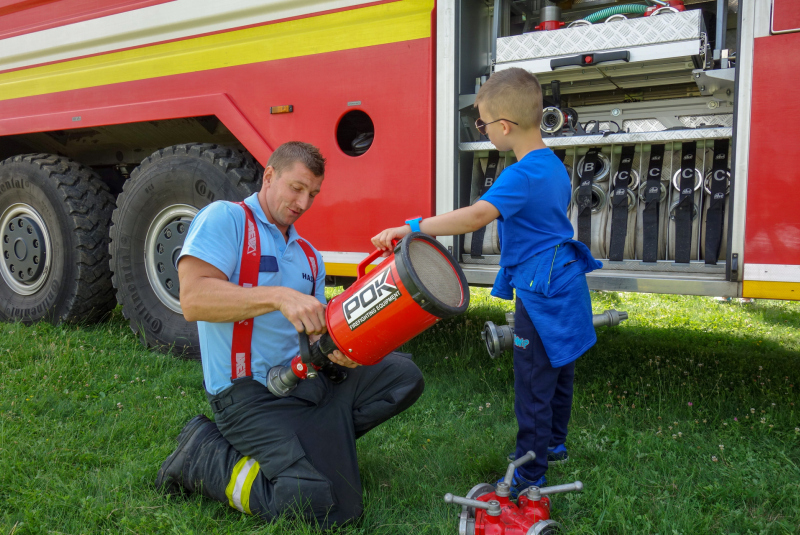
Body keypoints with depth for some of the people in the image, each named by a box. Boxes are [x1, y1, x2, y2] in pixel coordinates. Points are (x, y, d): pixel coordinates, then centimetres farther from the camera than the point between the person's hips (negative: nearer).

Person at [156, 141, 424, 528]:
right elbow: (193, 299, -20)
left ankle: (313, 440, 3)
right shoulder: (225, 219, -5)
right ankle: (204, 455, 0)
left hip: (307, 381, 8)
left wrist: (338, 350, -9)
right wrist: (279, 296, -31)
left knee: (403, 375, -4)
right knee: (322, 502, -21)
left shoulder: (309, 257, 17)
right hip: (251, 393, -7)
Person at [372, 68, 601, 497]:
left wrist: (409, 228, -39)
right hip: (565, 284, 10)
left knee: (533, 385, 1)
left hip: (541, 295, -10)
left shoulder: (521, 176, -22)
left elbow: (475, 216, -37)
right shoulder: (555, 166, 9)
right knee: (558, 370, 23)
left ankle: (530, 476, 14)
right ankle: (553, 444, 42)